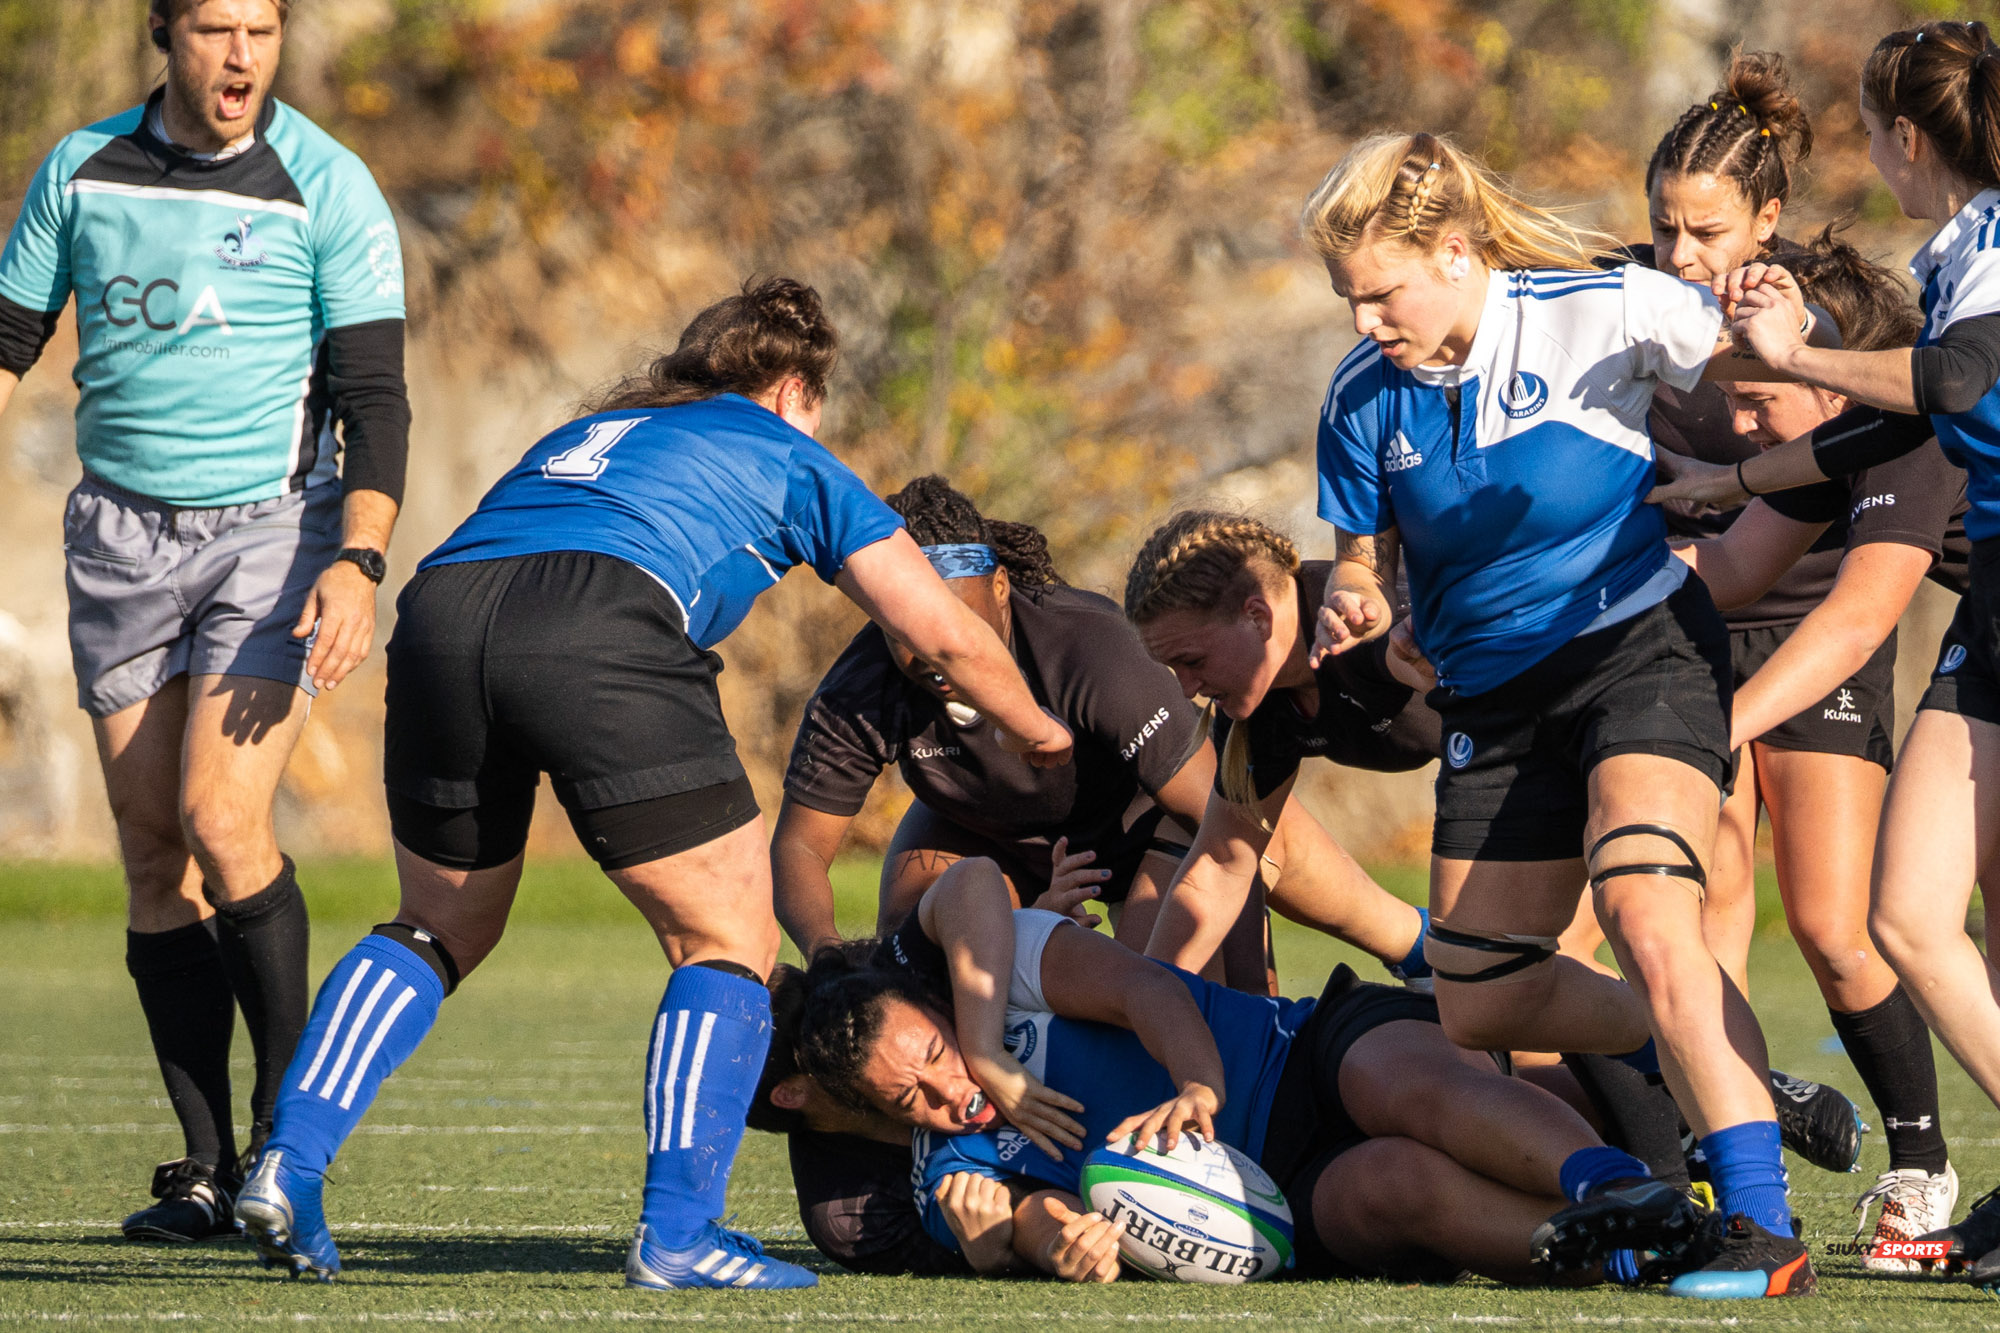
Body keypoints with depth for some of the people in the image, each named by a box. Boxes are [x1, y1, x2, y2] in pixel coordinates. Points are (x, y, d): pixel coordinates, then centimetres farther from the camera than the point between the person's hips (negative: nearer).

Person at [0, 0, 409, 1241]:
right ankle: (206, 1166, 6)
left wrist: (360, 561, -20)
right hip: (122, 532, 4)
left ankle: (291, 1122, -1)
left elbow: (374, 393, -8)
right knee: (153, 847, 0)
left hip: (274, 527, -4)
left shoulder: (327, 187, -7)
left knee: (221, 820, -17)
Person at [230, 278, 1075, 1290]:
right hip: (602, 634, -5)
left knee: (442, 928, 25)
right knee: (728, 939, 8)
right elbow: (944, 636, 24)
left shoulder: (581, 435, 40)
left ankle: (287, 1162, 11)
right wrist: (1041, 738, 40)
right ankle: (676, 1231, -4)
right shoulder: (787, 455, 26)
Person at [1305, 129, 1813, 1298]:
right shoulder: (1366, 398, 0)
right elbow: (1365, 560, 12)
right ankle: (1718, 1063, 33)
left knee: (1646, 909, -30)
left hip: (1640, 645, -6)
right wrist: (1352, 610, -12)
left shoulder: (1599, 314, -13)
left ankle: (1764, 1229, -32)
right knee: (1480, 1006, 8)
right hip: (1492, 701, 6)